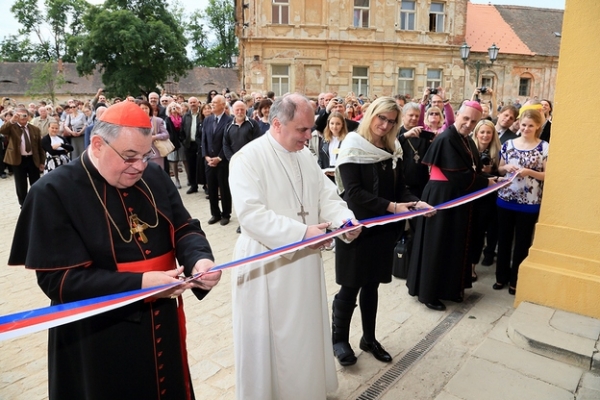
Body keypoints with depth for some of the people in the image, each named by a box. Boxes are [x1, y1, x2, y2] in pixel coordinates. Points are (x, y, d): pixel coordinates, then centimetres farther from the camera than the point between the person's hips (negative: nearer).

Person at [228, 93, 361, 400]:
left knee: (305, 332, 21)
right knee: (269, 338, 9)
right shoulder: (248, 157, -16)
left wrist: (345, 219, -14)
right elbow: (250, 214, -25)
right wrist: (301, 232, -28)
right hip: (267, 264, -7)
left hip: (305, 261, 7)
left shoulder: (305, 156, 7)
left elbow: (326, 194, 6)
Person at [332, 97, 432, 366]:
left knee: (371, 285, 16)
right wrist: (391, 206, -24)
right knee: (351, 286, 5)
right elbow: (354, 192, -19)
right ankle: (339, 339, 25)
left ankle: (369, 338, 32)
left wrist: (416, 203, -11)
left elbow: (400, 188, 9)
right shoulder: (353, 148, -11)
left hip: (382, 227, 5)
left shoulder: (392, 150, 7)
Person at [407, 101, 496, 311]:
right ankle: (428, 292, 10)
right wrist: (486, 182, -11)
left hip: (459, 199, 9)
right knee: (437, 245, -1)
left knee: (455, 244, 14)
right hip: (441, 198, -9)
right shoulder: (446, 139, -17)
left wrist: (485, 180, -7)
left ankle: (450, 287, 28)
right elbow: (459, 176, -22)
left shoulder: (467, 141, 12)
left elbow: (473, 170, 12)